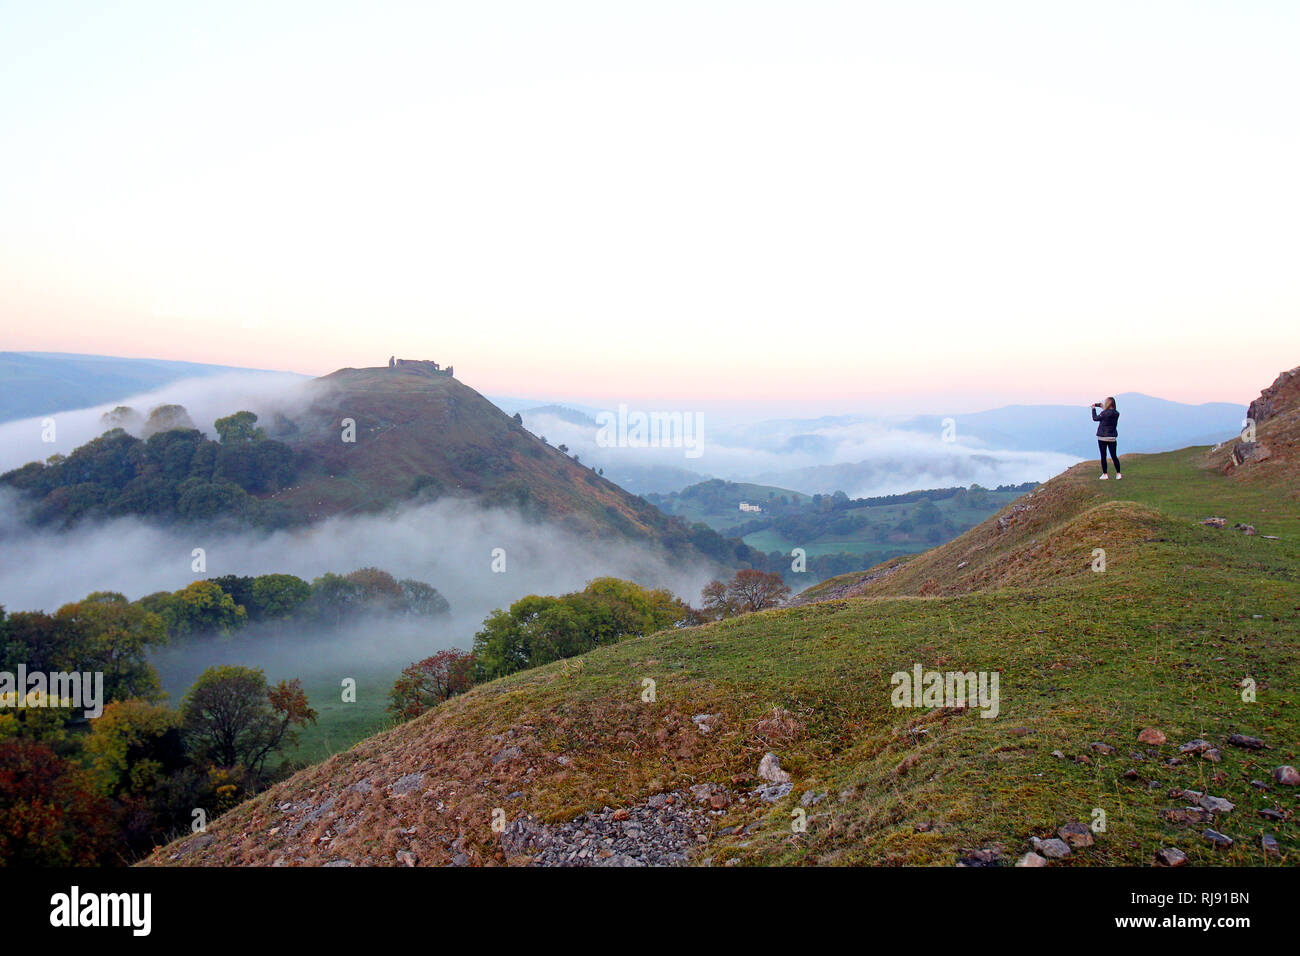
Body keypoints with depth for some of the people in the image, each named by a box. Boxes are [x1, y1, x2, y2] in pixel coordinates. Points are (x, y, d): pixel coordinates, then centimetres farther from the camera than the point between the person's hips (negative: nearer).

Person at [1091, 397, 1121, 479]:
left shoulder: (1104, 413, -17)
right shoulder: (1116, 413, 0)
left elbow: (1095, 418, -1)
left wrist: (1093, 409, 13)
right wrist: (1103, 407, 27)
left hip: (1102, 438, -5)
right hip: (1112, 438, 5)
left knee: (1103, 456, 2)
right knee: (1114, 456, 11)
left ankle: (1105, 474, 4)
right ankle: (1118, 473, 13)